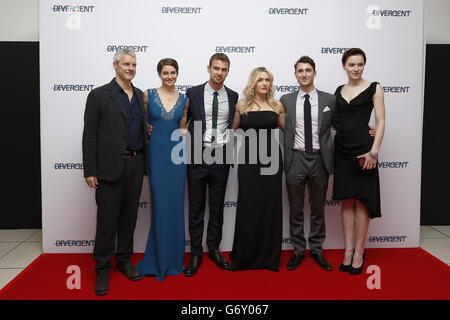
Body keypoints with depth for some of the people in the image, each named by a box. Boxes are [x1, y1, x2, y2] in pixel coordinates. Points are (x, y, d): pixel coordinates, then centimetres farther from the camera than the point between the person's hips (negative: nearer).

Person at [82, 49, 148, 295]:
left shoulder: (140, 95, 13)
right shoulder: (99, 95, -3)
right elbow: (89, 135, -6)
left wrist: (150, 132, 4)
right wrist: (89, 170, -10)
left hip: (135, 165, 5)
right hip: (110, 166, -5)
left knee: (129, 215, 13)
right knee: (107, 219, 1)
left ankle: (124, 260, 29)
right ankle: (102, 269, 16)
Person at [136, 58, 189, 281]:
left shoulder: (184, 100, 8)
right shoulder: (148, 95, 2)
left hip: (177, 153, 2)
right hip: (156, 152, -2)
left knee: (175, 204, 5)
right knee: (160, 203, 1)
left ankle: (173, 257, 21)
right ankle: (160, 259, 17)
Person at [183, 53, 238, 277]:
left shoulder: (233, 97, 6)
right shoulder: (193, 93, 0)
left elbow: (233, 126, 13)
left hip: (221, 156, 2)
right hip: (197, 156, -2)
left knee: (217, 205, 11)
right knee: (196, 206, 5)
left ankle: (214, 248, 26)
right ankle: (195, 253, 17)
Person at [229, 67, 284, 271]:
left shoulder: (277, 105, 7)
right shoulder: (241, 105, 5)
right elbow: (233, 129, 17)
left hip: (271, 158, 1)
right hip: (248, 159, -1)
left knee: (270, 204, 4)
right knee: (248, 205, 1)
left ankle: (269, 256, 17)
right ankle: (245, 256, 14)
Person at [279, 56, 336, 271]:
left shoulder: (329, 100, 4)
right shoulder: (286, 100, 5)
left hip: (319, 159, 0)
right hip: (295, 159, 0)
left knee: (318, 209, 11)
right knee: (296, 209, 9)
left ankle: (316, 250, 26)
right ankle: (298, 250, 24)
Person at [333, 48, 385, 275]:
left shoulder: (373, 88, 1)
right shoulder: (339, 91, 13)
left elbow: (380, 122, -4)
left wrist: (374, 151, -13)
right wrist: (331, 148, 7)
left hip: (362, 149, -4)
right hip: (341, 150, 4)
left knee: (362, 201, 0)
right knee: (347, 201, 7)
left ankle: (359, 253, 10)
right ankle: (348, 251, 16)